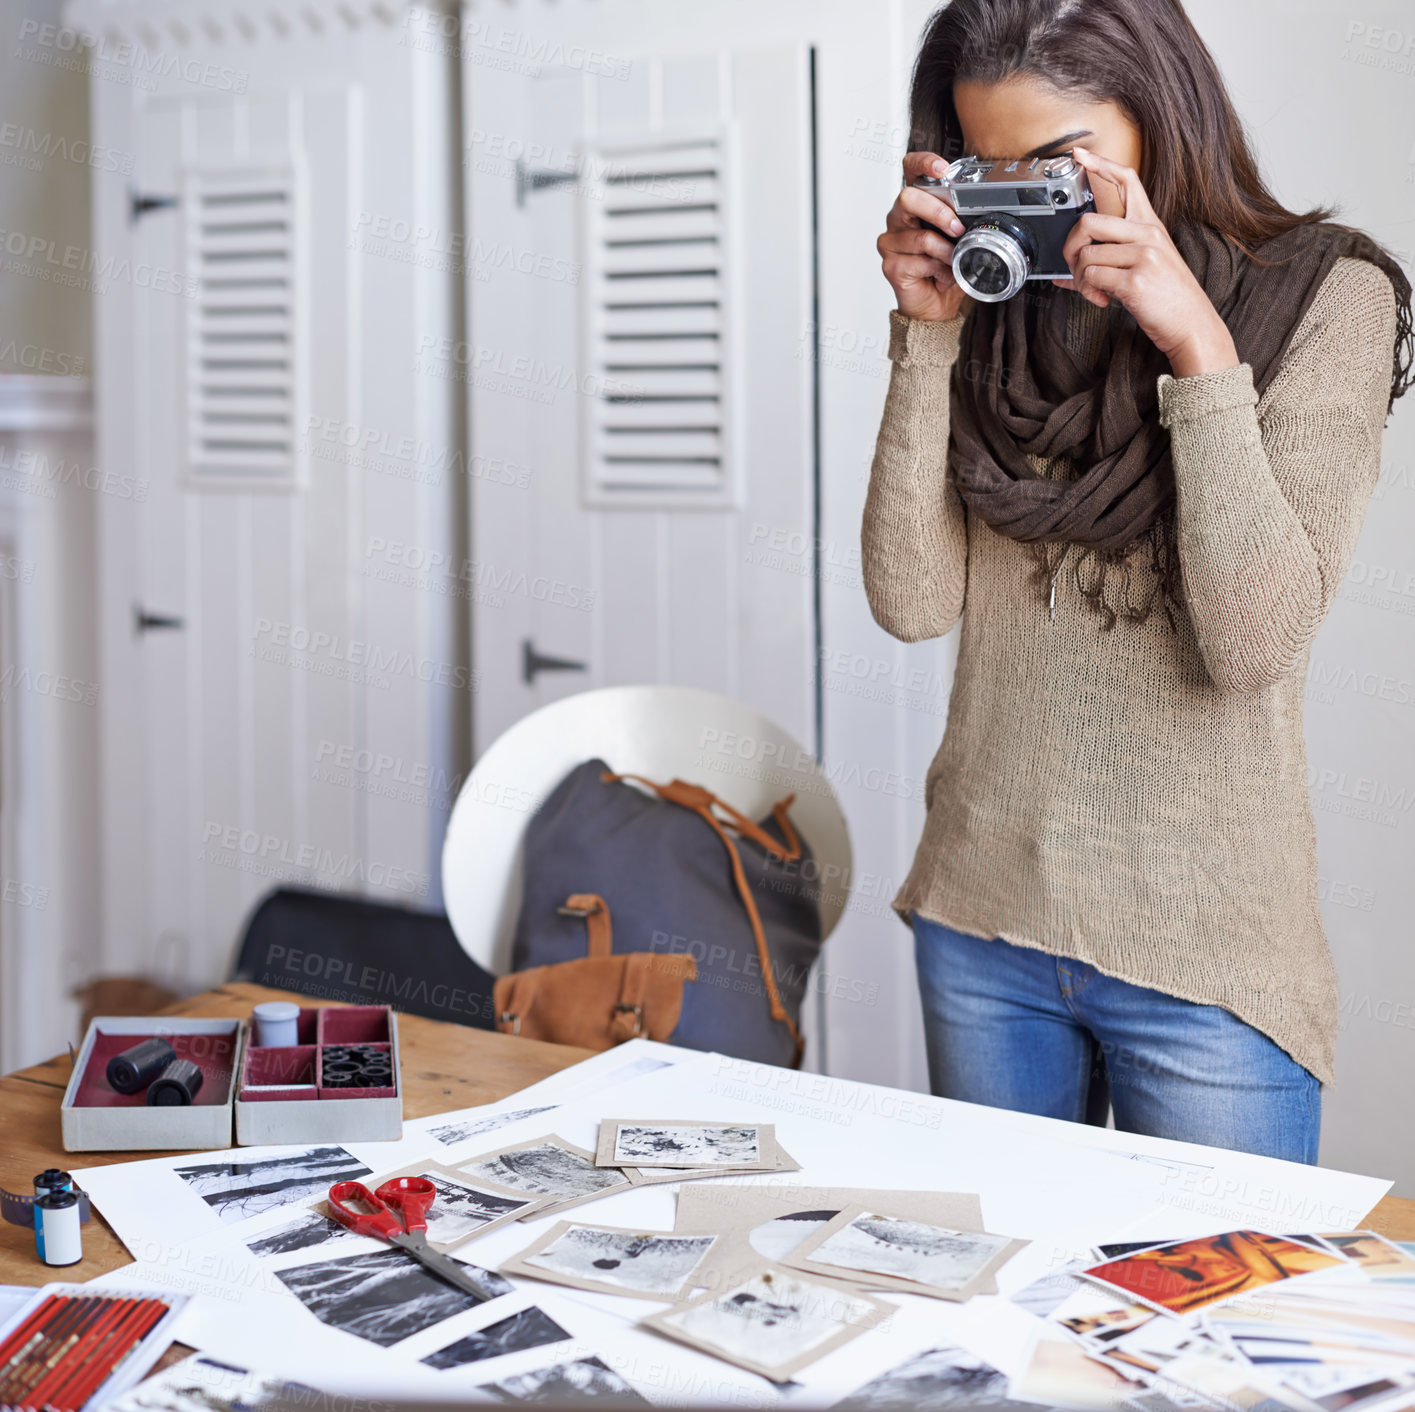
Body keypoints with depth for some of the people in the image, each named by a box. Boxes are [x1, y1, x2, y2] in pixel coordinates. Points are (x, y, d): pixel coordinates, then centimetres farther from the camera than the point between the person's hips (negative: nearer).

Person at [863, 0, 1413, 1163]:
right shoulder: (1000, 312, 5)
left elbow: (1256, 643, -16)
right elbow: (911, 601, -5)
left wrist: (1199, 352, -21)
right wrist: (927, 337, -9)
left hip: (1207, 948, -3)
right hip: (981, 914, 4)